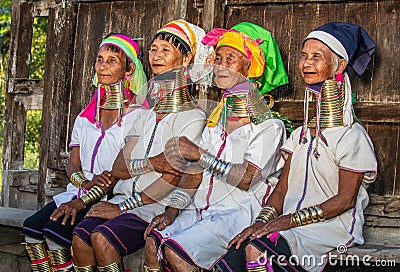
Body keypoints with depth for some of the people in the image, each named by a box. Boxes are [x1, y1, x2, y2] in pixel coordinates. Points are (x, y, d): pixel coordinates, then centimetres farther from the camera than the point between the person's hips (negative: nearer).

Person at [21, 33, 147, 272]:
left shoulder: (137, 116, -4)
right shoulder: (85, 118, 17)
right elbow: (72, 165, 14)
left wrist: (83, 200, -18)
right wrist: (86, 181, -10)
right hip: (79, 191, 6)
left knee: (56, 232, -25)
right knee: (32, 227, -17)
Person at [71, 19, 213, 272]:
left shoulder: (193, 117, -3)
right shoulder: (146, 116, 19)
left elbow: (172, 177, -12)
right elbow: (118, 168, 9)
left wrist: (122, 207, -13)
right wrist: (151, 163, -13)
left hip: (158, 207, -6)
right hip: (126, 198, 6)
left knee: (102, 237, -27)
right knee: (80, 236, -19)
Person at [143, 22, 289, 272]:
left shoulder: (268, 124, -3)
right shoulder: (216, 120, 19)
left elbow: (247, 179, -15)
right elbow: (195, 172, 12)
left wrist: (201, 155, -23)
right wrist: (172, 211, -1)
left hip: (240, 212, -6)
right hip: (203, 209, 6)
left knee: (176, 252, -25)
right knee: (153, 243, -17)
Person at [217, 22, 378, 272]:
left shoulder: (352, 136, -5)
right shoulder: (301, 134, 16)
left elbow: (345, 199, -10)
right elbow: (283, 188, 12)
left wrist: (291, 219, -18)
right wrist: (263, 221, -7)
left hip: (332, 226, -5)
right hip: (294, 223, 6)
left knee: (255, 249, -31)